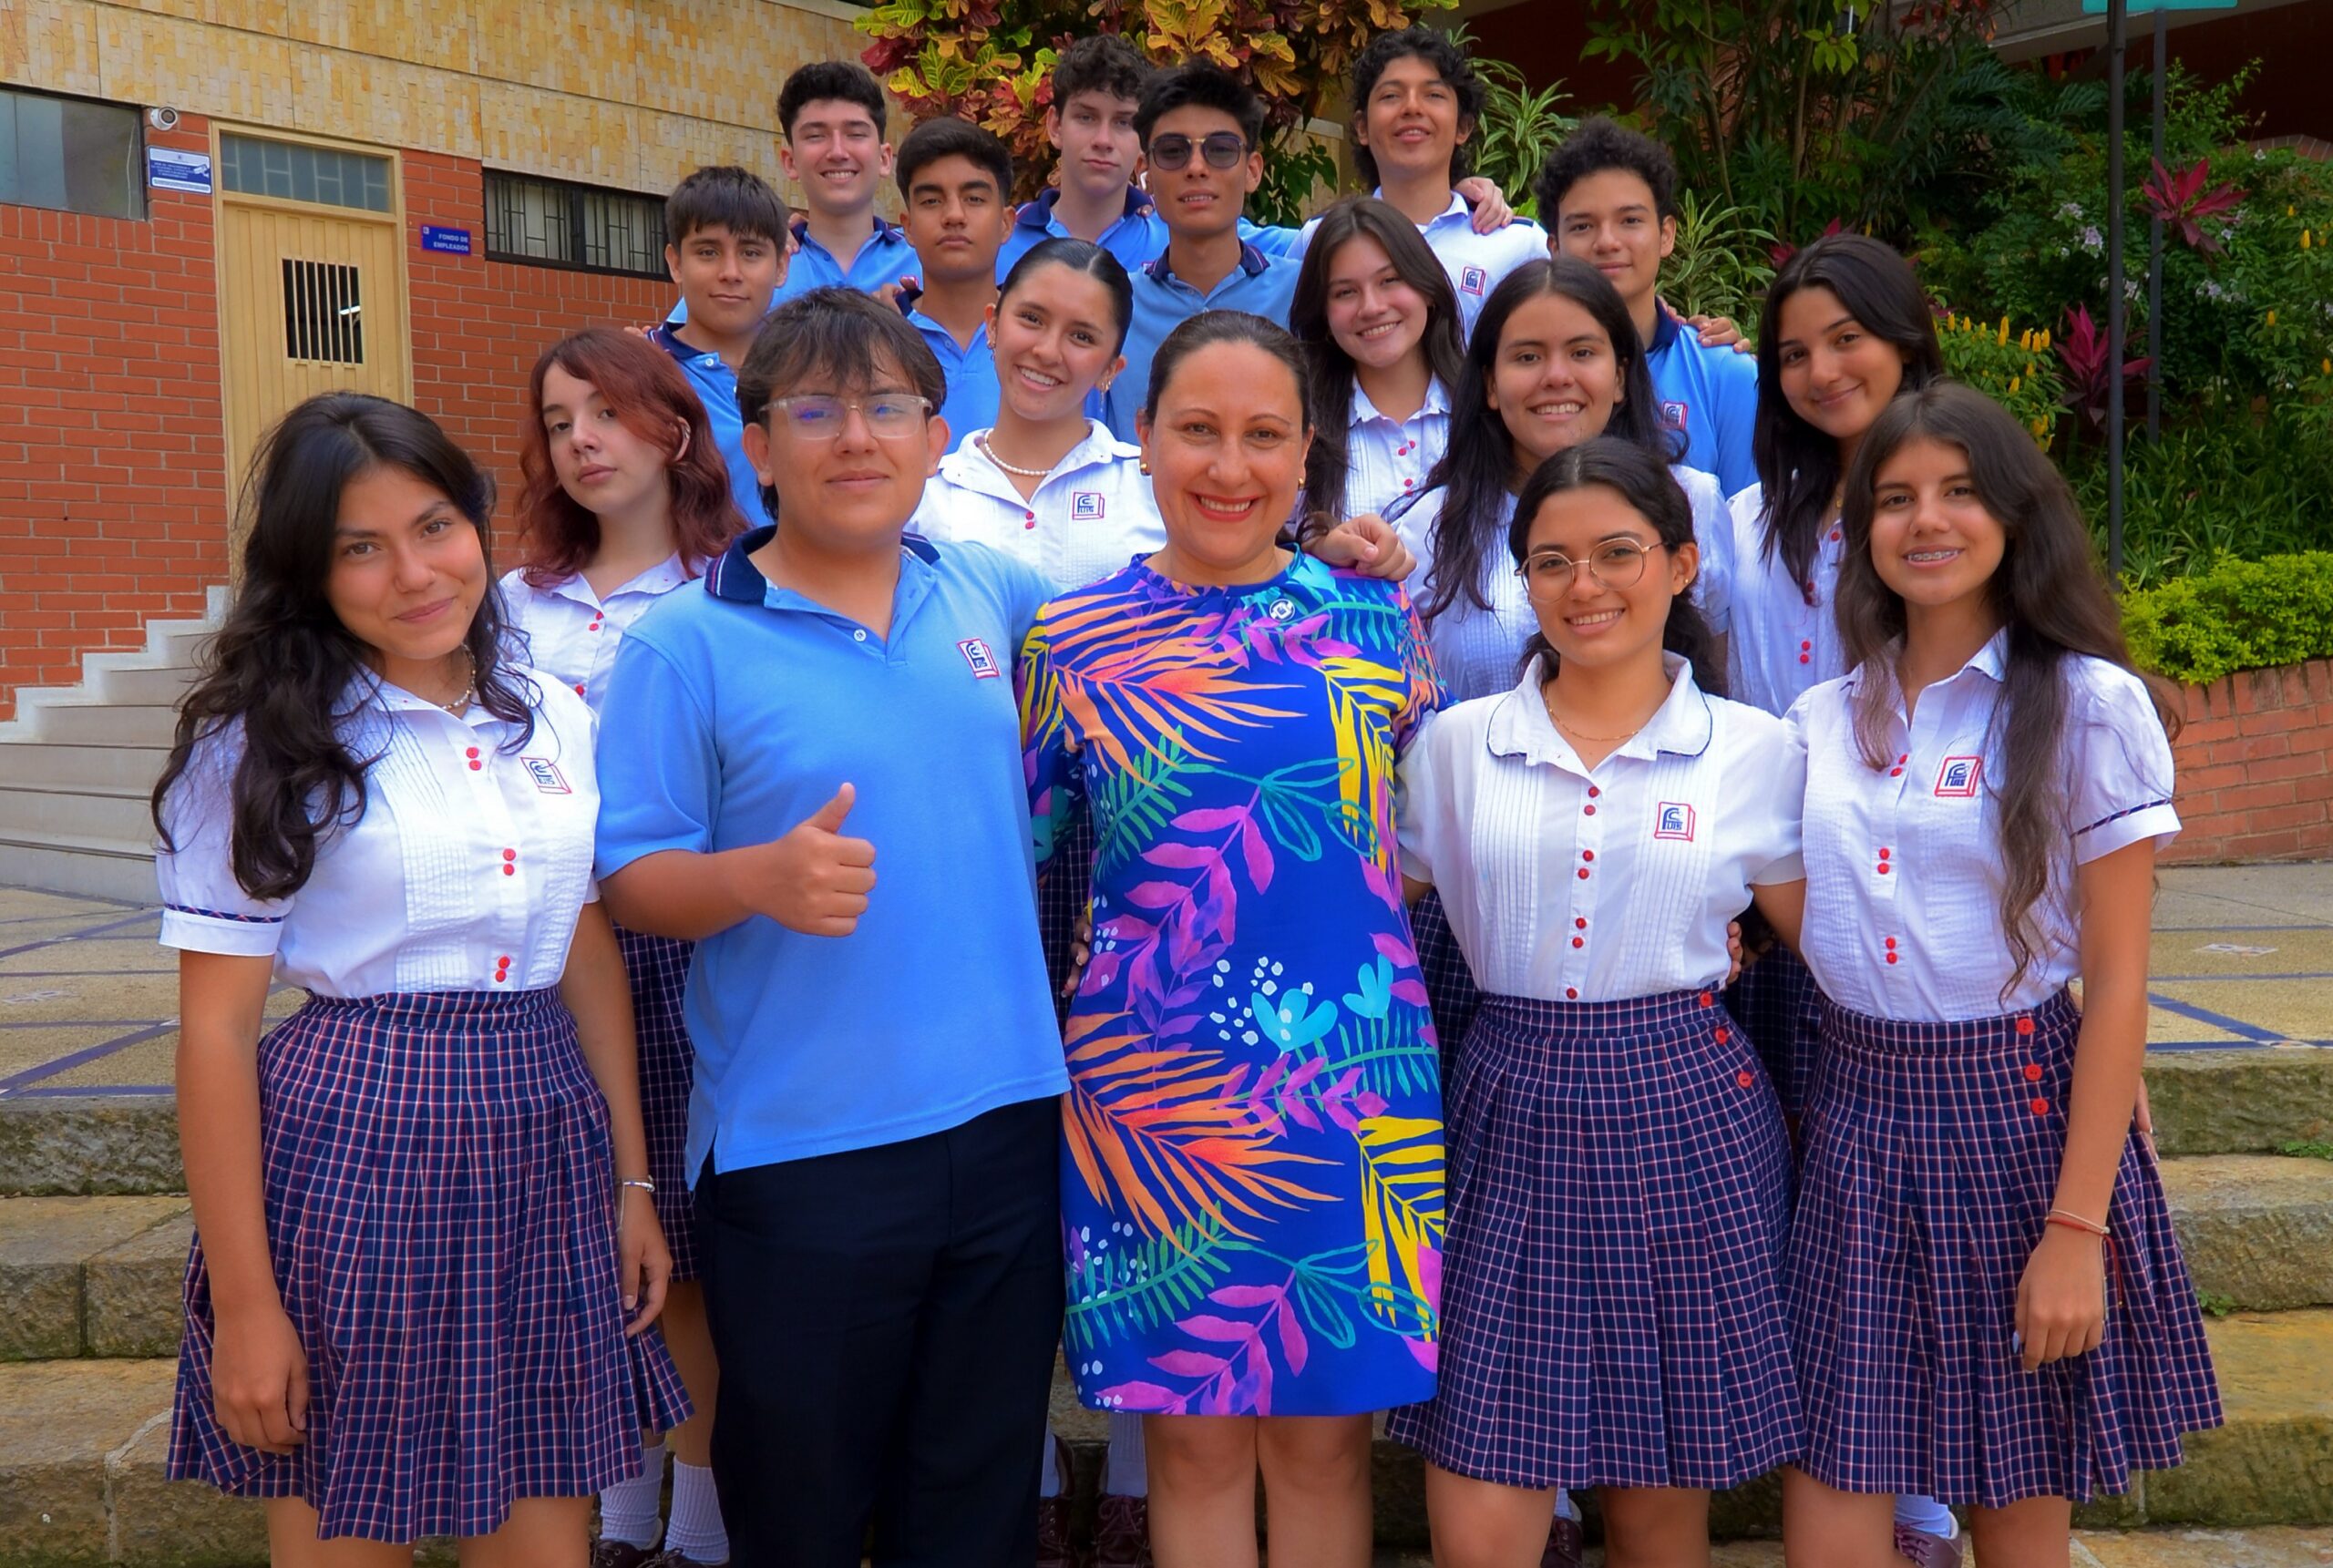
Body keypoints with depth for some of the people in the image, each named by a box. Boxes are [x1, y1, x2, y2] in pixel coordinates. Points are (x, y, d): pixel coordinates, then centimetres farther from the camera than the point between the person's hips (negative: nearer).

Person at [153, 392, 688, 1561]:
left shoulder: (553, 716, 8)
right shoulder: (262, 746, -5)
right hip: (351, 1156, -4)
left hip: (545, 1155, 4)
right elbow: (216, 1030, -6)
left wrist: (633, 1178, 11)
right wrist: (243, 1305, -9)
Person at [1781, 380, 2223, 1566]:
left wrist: (2077, 1226, -12)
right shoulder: (1824, 719, 7)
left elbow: (2117, 981, -8)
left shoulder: (2092, 708, -5)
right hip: (1855, 1109, 3)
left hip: (2020, 1107, -3)